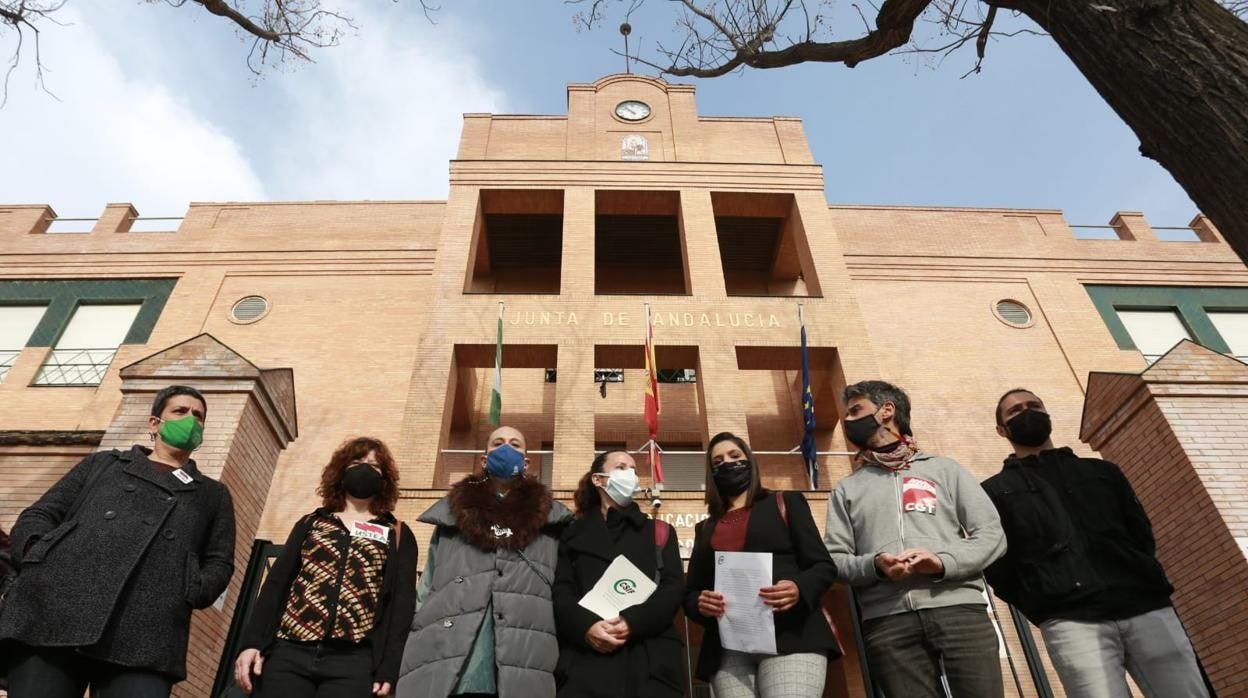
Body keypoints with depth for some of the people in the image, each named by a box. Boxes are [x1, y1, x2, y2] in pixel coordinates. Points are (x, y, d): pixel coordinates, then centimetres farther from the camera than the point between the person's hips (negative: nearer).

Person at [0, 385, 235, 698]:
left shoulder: (213, 494, 29)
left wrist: (187, 595, 0)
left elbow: (220, 562, 20)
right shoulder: (102, 463, 30)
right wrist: (39, 554, 0)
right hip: (49, 614, 1)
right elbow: (38, 515, 22)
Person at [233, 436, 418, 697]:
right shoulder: (310, 523, 18)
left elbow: (402, 603, 4)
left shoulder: (398, 536, 11)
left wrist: (389, 669, -5)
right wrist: (252, 642, -1)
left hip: (353, 662, -1)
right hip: (288, 653, 2)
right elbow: (276, 583, 11)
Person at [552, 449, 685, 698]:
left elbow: (674, 588, 3)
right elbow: (561, 591, 3)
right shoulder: (574, 533, 14)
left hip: (651, 658, 1)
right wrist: (586, 626, -17)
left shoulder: (658, 531, 15)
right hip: (585, 657, 0)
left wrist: (633, 622, -14)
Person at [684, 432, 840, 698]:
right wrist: (700, 604, -5)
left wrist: (799, 588, -14)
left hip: (790, 635, -2)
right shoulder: (705, 528, 22)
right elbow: (690, 592, 18)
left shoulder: (785, 503, 14)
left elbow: (823, 565, 7)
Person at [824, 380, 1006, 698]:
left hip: (959, 607, 0)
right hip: (887, 619, 1)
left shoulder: (943, 468, 17)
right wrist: (873, 564, -11)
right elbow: (833, 557, 11)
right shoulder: (846, 488, 19)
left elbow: (992, 533, 8)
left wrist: (944, 562, -11)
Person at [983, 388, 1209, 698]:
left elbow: (1142, 534, 17)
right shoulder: (995, 491, 13)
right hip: (1073, 621, -3)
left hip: (1147, 608, 4)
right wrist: (1048, 609, -4)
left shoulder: (1102, 471, 25)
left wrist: (1140, 583, 1)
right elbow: (995, 564, 5)